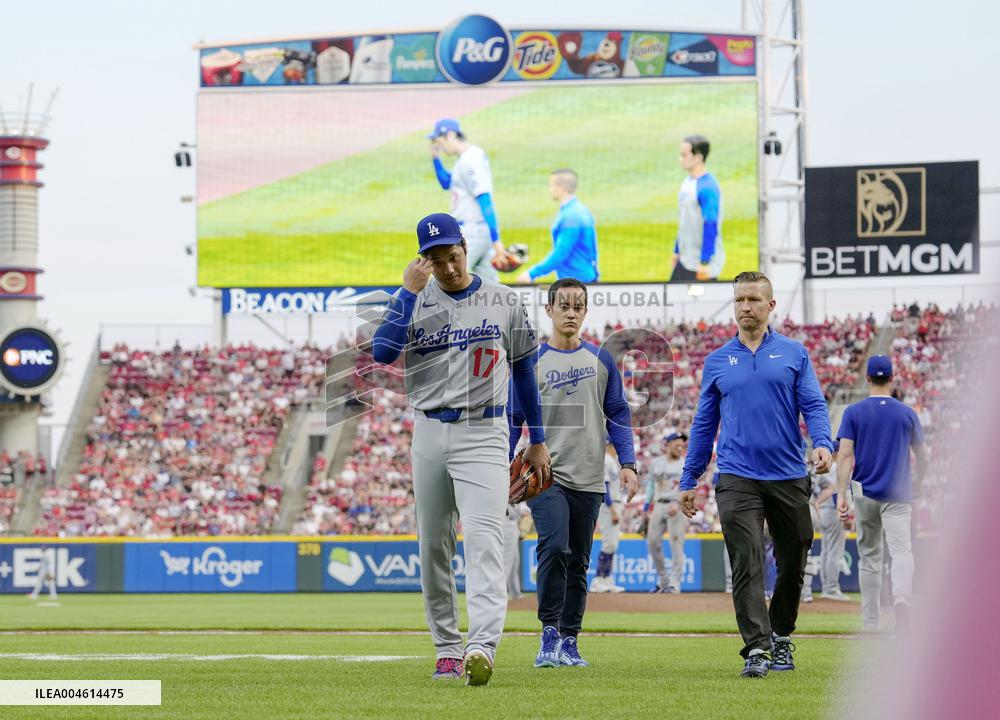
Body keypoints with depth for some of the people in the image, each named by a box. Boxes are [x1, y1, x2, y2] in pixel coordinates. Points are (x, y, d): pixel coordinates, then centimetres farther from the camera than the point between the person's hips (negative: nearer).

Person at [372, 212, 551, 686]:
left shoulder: (503, 302, 4)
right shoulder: (415, 302, 4)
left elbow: (524, 370, 13)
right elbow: (382, 352, -13)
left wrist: (537, 441, 13)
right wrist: (410, 291, -13)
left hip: (483, 434, -3)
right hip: (429, 433, 3)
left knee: (483, 539, -18)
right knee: (433, 545, 6)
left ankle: (483, 647, -30)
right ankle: (447, 649, 15)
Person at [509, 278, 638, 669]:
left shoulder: (602, 361, 10)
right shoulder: (531, 361, 3)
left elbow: (618, 416, 12)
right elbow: (513, 420, 5)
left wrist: (627, 464, 0)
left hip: (589, 481, 3)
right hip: (545, 475, -3)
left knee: (578, 562, 6)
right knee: (554, 548, -21)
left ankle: (569, 641, 12)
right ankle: (549, 634, -15)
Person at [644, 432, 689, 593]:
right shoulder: (656, 463, 13)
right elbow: (651, 484, 19)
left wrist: (678, 504, -21)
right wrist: (647, 506, 12)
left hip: (677, 507, -5)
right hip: (659, 506, 5)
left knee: (676, 544, -9)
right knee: (653, 541, 1)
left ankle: (675, 583, -6)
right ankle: (662, 579, 14)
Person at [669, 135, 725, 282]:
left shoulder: (707, 187, -19)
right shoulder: (688, 182, 10)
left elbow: (711, 227, -23)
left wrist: (704, 263, -24)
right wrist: (676, 252, 22)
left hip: (703, 264, -9)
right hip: (685, 260, 9)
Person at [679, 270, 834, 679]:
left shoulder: (794, 354, 8)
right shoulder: (717, 362, 12)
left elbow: (813, 405, 0)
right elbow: (704, 425, 16)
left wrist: (822, 443, -21)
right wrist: (689, 482, 14)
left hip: (789, 477, 0)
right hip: (738, 480, 0)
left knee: (792, 564, 8)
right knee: (747, 564, -13)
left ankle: (781, 637, 29)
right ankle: (757, 649, -18)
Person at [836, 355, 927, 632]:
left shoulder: (854, 412, 1)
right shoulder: (907, 413, 4)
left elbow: (845, 455, -10)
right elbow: (922, 458, 11)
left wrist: (841, 494, -14)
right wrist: (916, 484, 29)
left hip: (864, 494, 1)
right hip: (898, 495, -1)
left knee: (869, 557, 12)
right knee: (901, 550, -12)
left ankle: (870, 624, 14)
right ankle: (901, 597, -42)